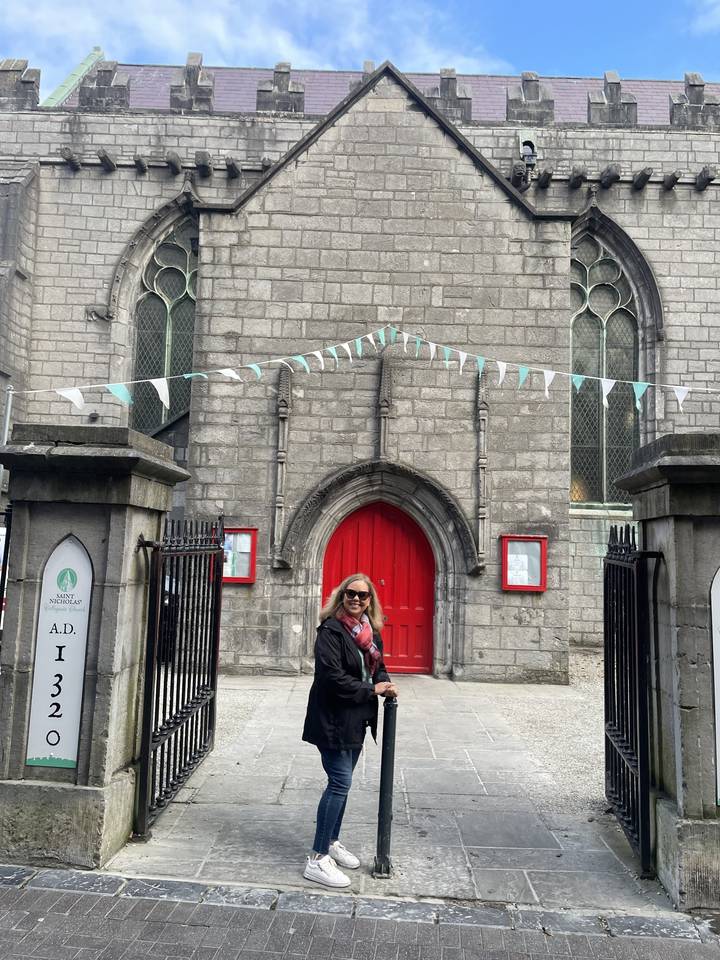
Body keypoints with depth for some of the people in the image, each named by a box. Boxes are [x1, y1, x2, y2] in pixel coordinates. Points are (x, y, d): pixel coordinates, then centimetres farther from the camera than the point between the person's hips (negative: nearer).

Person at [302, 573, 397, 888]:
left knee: (341, 782, 18)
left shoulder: (370, 631, 7)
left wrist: (385, 682, -3)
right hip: (333, 719, -8)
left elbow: (377, 665, 19)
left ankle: (331, 841, 34)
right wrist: (371, 690, -19)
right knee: (340, 783, -7)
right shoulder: (330, 631, -16)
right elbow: (332, 676, -23)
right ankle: (318, 860, 4)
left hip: (356, 720, 8)